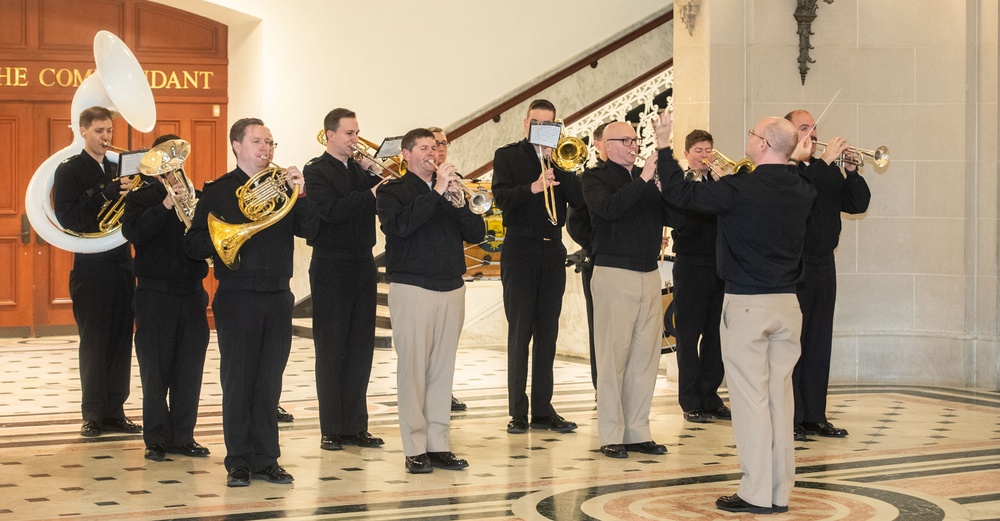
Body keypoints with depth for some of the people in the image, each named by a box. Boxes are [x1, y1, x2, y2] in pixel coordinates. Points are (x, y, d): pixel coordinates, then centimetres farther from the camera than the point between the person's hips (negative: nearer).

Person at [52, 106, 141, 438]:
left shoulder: (119, 169, 13)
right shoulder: (69, 171, -2)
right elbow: (67, 218, -14)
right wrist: (107, 194, -22)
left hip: (121, 263, 5)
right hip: (91, 265, -5)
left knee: (121, 339, 6)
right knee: (94, 342, -1)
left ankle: (115, 411, 13)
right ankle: (93, 415, 7)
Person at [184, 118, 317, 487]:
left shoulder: (282, 187, 12)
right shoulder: (218, 191, 2)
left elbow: (311, 231, 0)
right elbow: (194, 246, -3)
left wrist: (301, 194, -12)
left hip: (278, 298, 3)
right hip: (237, 299, -3)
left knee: (269, 383, 7)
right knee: (238, 382, 0)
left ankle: (266, 460, 14)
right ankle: (239, 462, 9)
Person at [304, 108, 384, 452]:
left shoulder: (360, 169, 13)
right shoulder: (316, 171, -5)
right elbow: (332, 211, -21)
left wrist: (375, 175, -8)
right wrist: (370, 195, -21)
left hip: (363, 265, 6)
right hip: (332, 268, -6)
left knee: (361, 348, 7)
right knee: (331, 349, 0)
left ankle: (355, 425, 14)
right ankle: (331, 429, 5)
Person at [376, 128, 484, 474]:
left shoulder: (451, 190, 16)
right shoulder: (392, 192, 3)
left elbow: (476, 234, 7)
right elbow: (401, 225, -18)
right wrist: (436, 192, -18)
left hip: (452, 289, 5)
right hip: (412, 288, -5)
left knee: (442, 368, 6)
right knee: (413, 368, -5)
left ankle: (439, 445, 11)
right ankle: (415, 450, -1)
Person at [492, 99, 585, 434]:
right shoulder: (508, 156, 4)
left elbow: (578, 200, -3)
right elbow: (502, 197, -12)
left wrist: (557, 164, -11)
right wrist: (533, 187, -27)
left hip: (552, 252, 3)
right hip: (520, 252, -3)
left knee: (547, 332, 5)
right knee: (520, 332, -3)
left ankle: (543, 410, 10)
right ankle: (518, 412, 1)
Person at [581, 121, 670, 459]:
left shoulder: (645, 177, 15)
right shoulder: (595, 178, -1)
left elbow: (670, 216, 7)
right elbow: (609, 208, -21)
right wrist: (643, 179, -24)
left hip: (649, 275, 6)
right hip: (614, 275, -6)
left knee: (645, 355, 7)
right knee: (613, 355, -4)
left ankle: (637, 431, 14)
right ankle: (611, 435, 1)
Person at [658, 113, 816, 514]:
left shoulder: (740, 189, -15)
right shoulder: (802, 191, 4)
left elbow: (679, 194, -9)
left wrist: (663, 147, 1)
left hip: (746, 303, -6)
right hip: (787, 302, 6)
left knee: (750, 397, -2)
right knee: (780, 395, 10)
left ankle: (757, 493, 0)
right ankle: (780, 492, 15)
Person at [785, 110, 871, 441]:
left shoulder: (827, 172, 16)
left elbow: (859, 204, 10)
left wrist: (851, 171, -5)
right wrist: (824, 161, -22)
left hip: (823, 264, 7)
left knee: (819, 344, 10)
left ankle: (814, 416, 16)